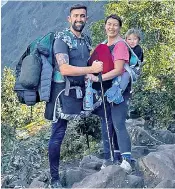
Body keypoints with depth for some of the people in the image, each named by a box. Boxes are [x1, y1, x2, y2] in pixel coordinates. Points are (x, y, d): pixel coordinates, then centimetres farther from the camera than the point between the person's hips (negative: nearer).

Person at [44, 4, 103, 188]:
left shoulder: (86, 40, 13)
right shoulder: (62, 39, -10)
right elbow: (64, 69, -21)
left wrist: (94, 73, 1)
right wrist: (91, 69, -21)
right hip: (63, 90, -7)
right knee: (58, 134, -4)